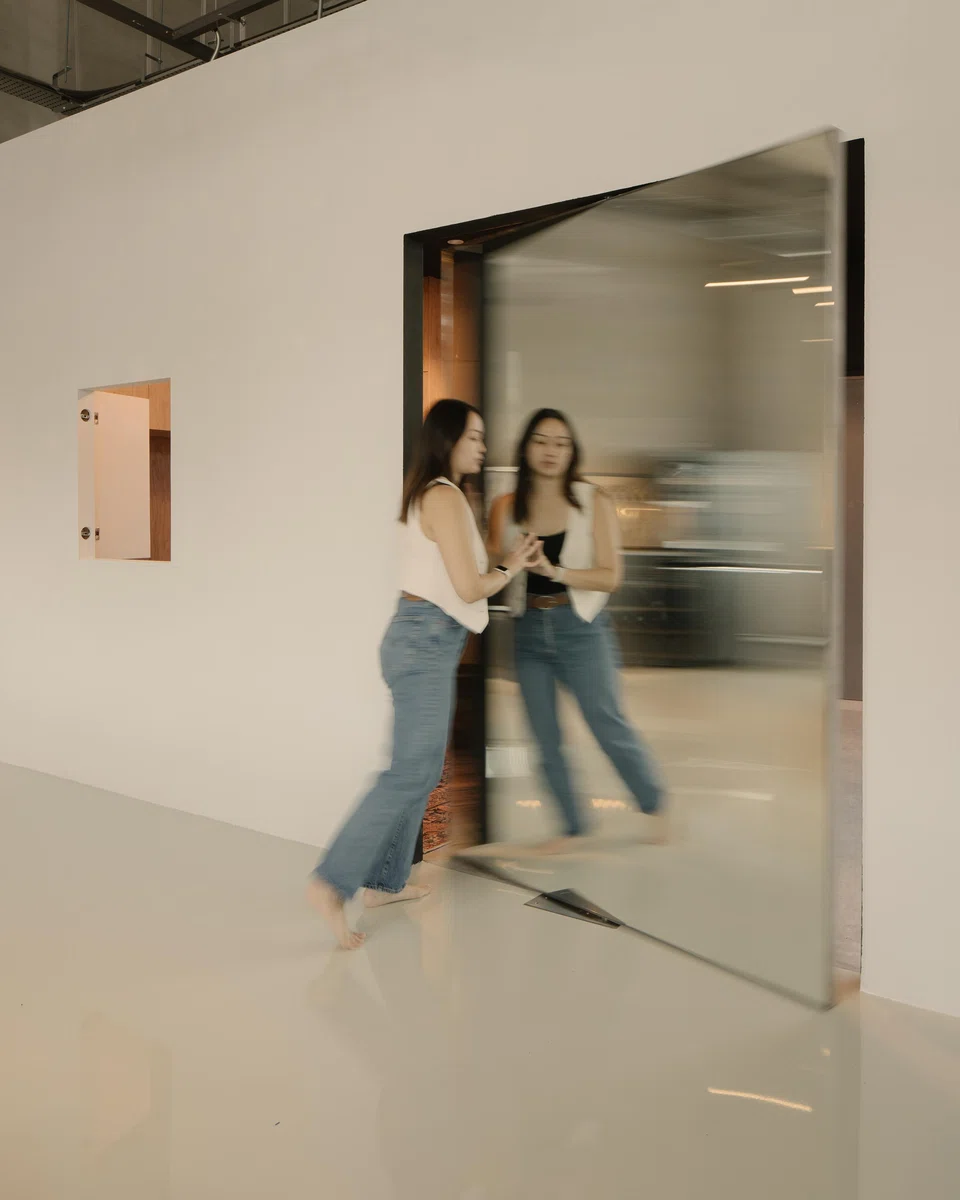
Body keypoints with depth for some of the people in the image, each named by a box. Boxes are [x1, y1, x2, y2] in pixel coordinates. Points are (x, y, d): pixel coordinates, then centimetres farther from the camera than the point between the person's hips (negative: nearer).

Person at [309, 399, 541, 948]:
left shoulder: (429, 495, 17)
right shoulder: (446, 497, -12)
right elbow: (468, 588, -14)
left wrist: (508, 562, 17)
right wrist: (510, 570, 3)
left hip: (425, 641, 10)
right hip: (426, 641, -10)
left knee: (422, 769, 14)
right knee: (411, 770, -10)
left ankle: (386, 881, 21)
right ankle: (333, 881, -10)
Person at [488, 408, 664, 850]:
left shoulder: (593, 503, -4)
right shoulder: (506, 507, 4)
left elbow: (610, 576, -9)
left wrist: (554, 570, -22)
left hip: (580, 627, -3)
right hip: (528, 628, 3)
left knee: (609, 726, -2)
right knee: (545, 739, 7)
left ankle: (657, 805, 22)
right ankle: (572, 826, 23)